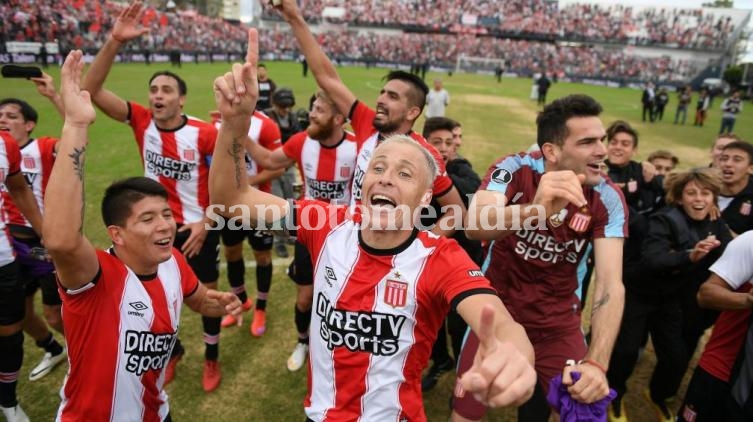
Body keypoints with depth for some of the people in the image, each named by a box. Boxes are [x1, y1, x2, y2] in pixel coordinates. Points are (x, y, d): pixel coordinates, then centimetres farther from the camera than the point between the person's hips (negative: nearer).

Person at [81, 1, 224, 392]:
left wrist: (205, 223, -15)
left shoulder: (205, 133, -17)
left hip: (197, 228, -3)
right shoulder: (141, 121, -8)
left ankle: (211, 357, 33)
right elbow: (91, 90, -15)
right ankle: (172, 349, 43)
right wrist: (114, 42, -26)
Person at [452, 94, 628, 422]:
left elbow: (610, 284, -22)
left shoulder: (608, 199, -14)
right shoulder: (516, 169, -19)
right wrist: (534, 210, -57)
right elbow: (473, 226, -37)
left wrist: (597, 363, -36)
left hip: (558, 321, 2)